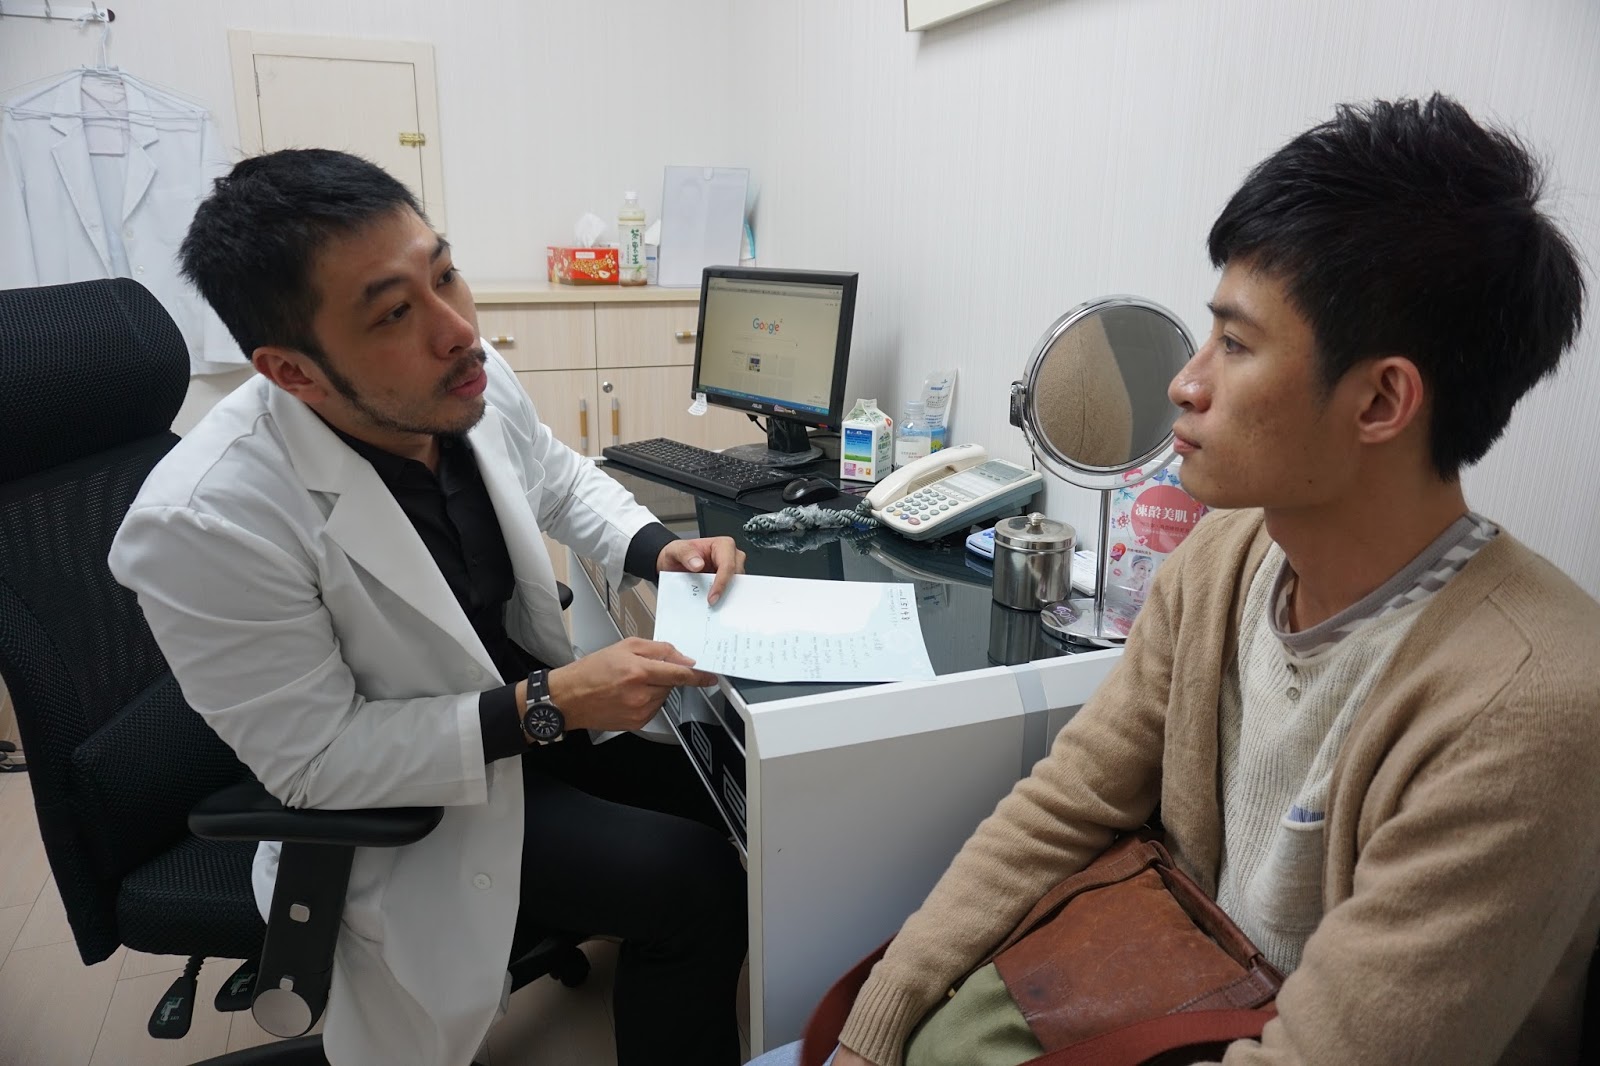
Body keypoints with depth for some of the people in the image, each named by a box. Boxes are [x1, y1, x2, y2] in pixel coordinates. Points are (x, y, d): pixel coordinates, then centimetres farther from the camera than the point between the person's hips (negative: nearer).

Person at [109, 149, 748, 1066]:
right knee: (694, 881, -15)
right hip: (392, 806, -6)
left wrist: (656, 550, -12)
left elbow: (561, 479, 7)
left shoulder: (476, 382, -15)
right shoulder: (204, 526, -31)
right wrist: (548, 706, -29)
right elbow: (316, 759, -22)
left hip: (535, 704, 6)